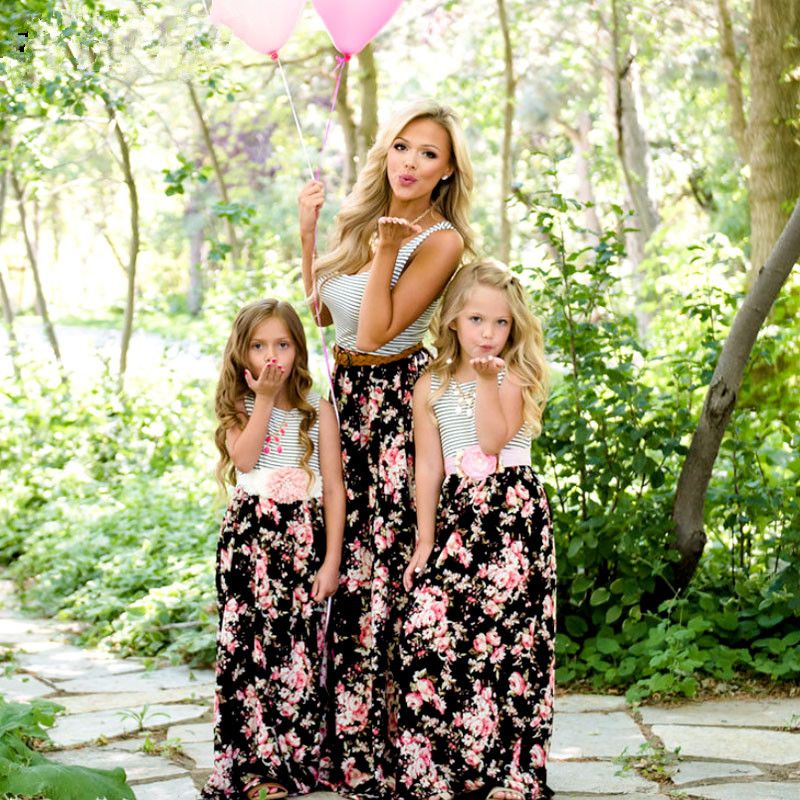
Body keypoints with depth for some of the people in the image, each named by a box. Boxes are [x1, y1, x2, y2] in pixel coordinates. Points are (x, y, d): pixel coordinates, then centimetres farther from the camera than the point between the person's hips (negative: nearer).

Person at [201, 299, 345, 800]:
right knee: (248, 644, -1)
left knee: (300, 647, -1)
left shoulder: (317, 409, 3)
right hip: (249, 537, 1)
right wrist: (264, 400, -13)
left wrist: (332, 559, -4)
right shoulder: (238, 407, 7)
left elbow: (334, 488, 1)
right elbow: (244, 459, -14)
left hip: (303, 538, -1)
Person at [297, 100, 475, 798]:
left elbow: (376, 331, -18)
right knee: (342, 556, 7)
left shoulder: (439, 240, -12)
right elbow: (323, 311, 16)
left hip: (395, 401, -7)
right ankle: (342, 739, 16)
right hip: (345, 393, 7)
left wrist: (385, 252, -21)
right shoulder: (360, 219, 10)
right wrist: (308, 231, 11)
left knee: (381, 564, -6)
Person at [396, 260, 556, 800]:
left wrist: (487, 382, -12)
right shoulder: (431, 387, 11)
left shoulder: (514, 379, 3)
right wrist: (426, 539, 5)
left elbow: (494, 440, -13)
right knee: (428, 631, -7)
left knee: (506, 632, -7)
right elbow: (429, 465, 9)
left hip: (513, 512, -3)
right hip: (455, 514, 3)